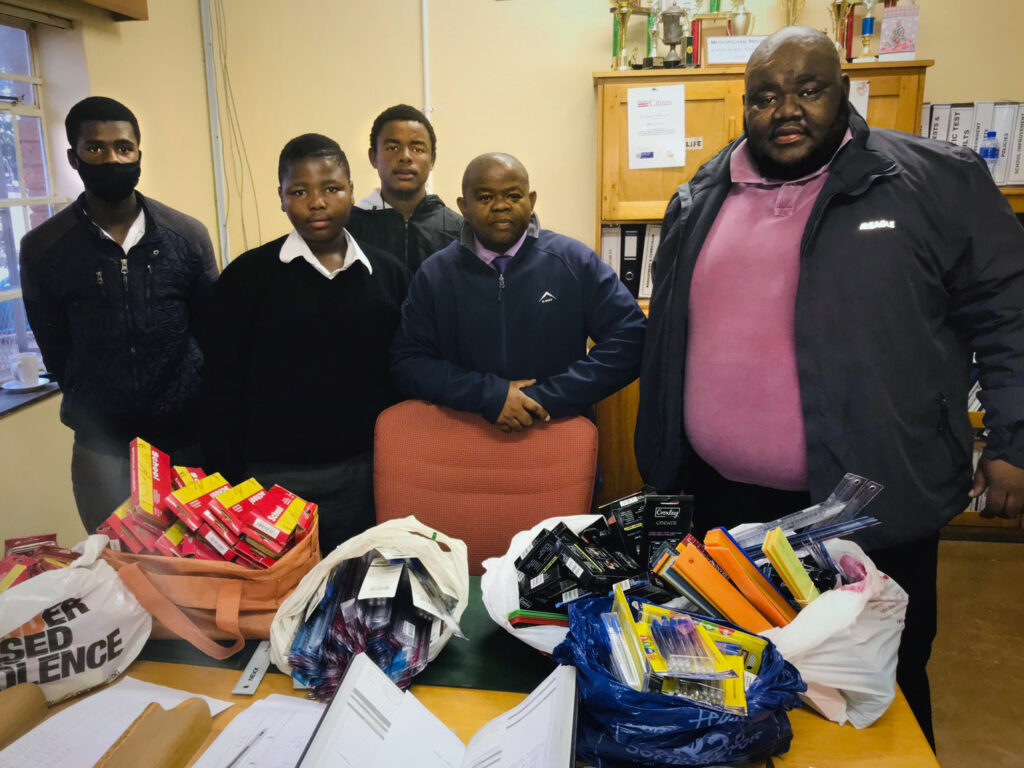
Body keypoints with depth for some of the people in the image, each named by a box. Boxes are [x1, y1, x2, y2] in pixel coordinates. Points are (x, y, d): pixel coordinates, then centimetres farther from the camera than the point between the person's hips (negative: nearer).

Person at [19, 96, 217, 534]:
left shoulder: (187, 235, -1)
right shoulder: (42, 248, -1)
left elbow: (212, 331, 6)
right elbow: (54, 350, 7)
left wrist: (200, 409, 6)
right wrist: (93, 414, 8)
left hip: (187, 434, 0)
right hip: (102, 442, 0)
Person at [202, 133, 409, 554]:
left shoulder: (388, 273, 5)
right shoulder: (247, 276, -1)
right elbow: (223, 390, 0)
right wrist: (229, 486, -2)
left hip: (364, 474, 2)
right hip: (273, 478, -2)